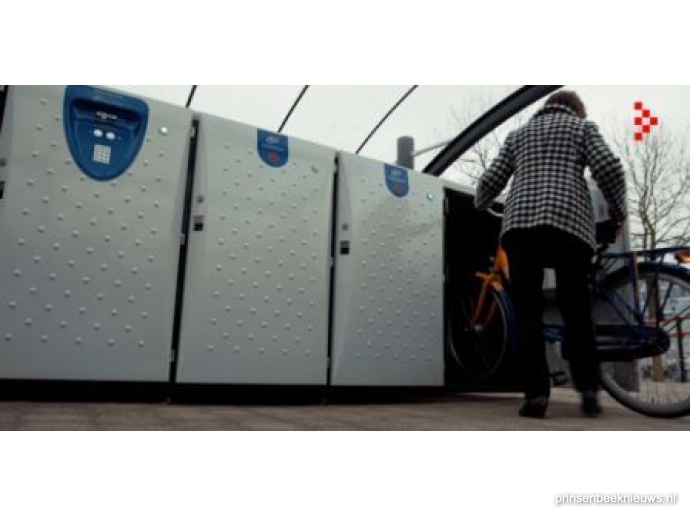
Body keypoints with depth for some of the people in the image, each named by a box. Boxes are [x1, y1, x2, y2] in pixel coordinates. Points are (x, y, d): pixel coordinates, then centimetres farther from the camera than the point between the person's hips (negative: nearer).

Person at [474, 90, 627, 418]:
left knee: (527, 310, 0)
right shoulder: (582, 126, 20)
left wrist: (480, 209, 38)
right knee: (576, 308, 10)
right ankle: (588, 388, 7)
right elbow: (609, 169, 3)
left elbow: (490, 181, 18)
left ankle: (536, 393, -6)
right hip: (571, 223, -1)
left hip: (521, 222, 1)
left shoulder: (518, 134, 27)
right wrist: (618, 211, 17)